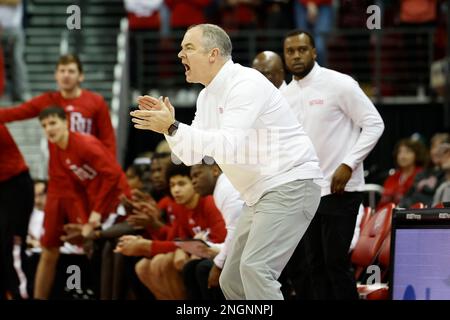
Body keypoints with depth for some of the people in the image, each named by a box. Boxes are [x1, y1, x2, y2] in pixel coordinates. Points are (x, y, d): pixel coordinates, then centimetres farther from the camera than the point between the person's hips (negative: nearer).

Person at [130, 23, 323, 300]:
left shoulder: (246, 84, -17)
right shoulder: (207, 96, 12)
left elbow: (229, 146, -27)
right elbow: (193, 155, 12)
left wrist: (172, 128, -27)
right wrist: (167, 124, -4)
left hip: (290, 185, -10)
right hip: (261, 193, 10)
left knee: (255, 268, -24)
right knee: (232, 282, 8)